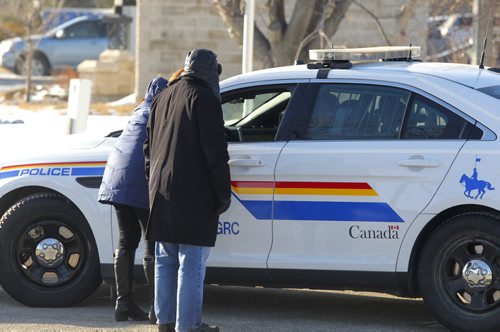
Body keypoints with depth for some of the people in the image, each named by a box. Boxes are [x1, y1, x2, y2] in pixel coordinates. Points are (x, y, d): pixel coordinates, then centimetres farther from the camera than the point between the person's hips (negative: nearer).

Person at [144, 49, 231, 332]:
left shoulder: (163, 99, 15)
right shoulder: (204, 100, -10)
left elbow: (150, 147, 22)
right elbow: (215, 153, -14)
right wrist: (223, 193, -9)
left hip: (162, 193, 8)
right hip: (194, 194, -8)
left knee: (166, 260, 13)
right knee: (192, 262, -6)